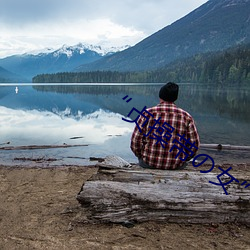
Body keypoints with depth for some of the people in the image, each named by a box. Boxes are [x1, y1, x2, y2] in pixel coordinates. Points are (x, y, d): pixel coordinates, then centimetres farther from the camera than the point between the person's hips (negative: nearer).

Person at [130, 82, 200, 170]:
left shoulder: (147, 114, -8)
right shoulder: (186, 117, -5)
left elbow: (135, 142, -8)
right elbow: (194, 145, -2)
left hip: (149, 163, 0)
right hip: (176, 166, 1)